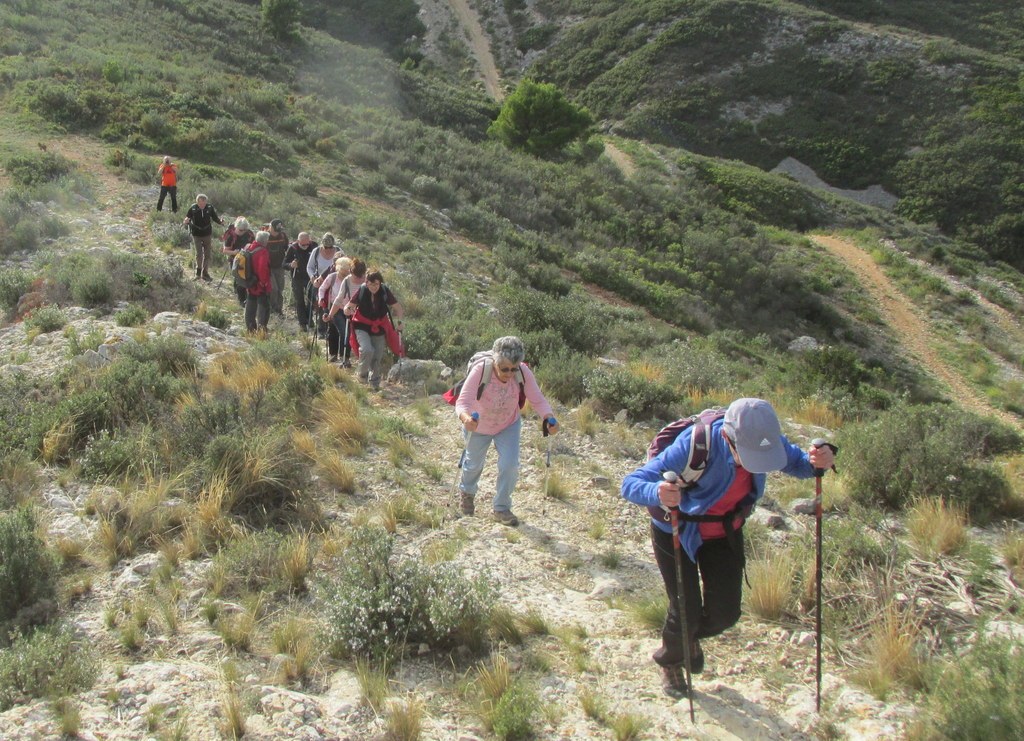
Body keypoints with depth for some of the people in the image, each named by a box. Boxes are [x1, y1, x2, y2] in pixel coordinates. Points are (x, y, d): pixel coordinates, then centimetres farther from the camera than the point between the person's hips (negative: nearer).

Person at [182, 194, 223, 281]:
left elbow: (215, 217, 1)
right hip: (196, 234, -2)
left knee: (207, 254, 7)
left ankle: (205, 273, 19)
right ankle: (198, 271, 12)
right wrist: (186, 221, -26)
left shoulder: (210, 208, -9)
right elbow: (187, 218, -4)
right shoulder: (193, 208, -13)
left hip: (207, 234, 2)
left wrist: (220, 222, -18)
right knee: (199, 253, -8)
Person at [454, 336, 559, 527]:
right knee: (474, 464, 20)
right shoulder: (480, 371, -38)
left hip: (509, 425, 1)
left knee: (510, 465, -11)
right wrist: (465, 417, -65)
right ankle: (467, 492, 55)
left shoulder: (523, 373, -29)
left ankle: (501, 507, 15)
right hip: (478, 426, -1)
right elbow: (462, 401, -43)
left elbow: (538, 400, -27)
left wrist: (549, 418, -46)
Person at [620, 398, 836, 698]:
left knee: (725, 613, 6)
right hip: (677, 533, -4)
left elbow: (797, 464, -4)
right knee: (686, 611, 0)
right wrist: (657, 493, -62)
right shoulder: (693, 446, -39)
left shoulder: (765, 440, -25)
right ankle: (670, 661, 36)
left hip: (725, 534, 4)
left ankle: (692, 635, 44)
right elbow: (630, 483, -39)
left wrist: (817, 462, -29)